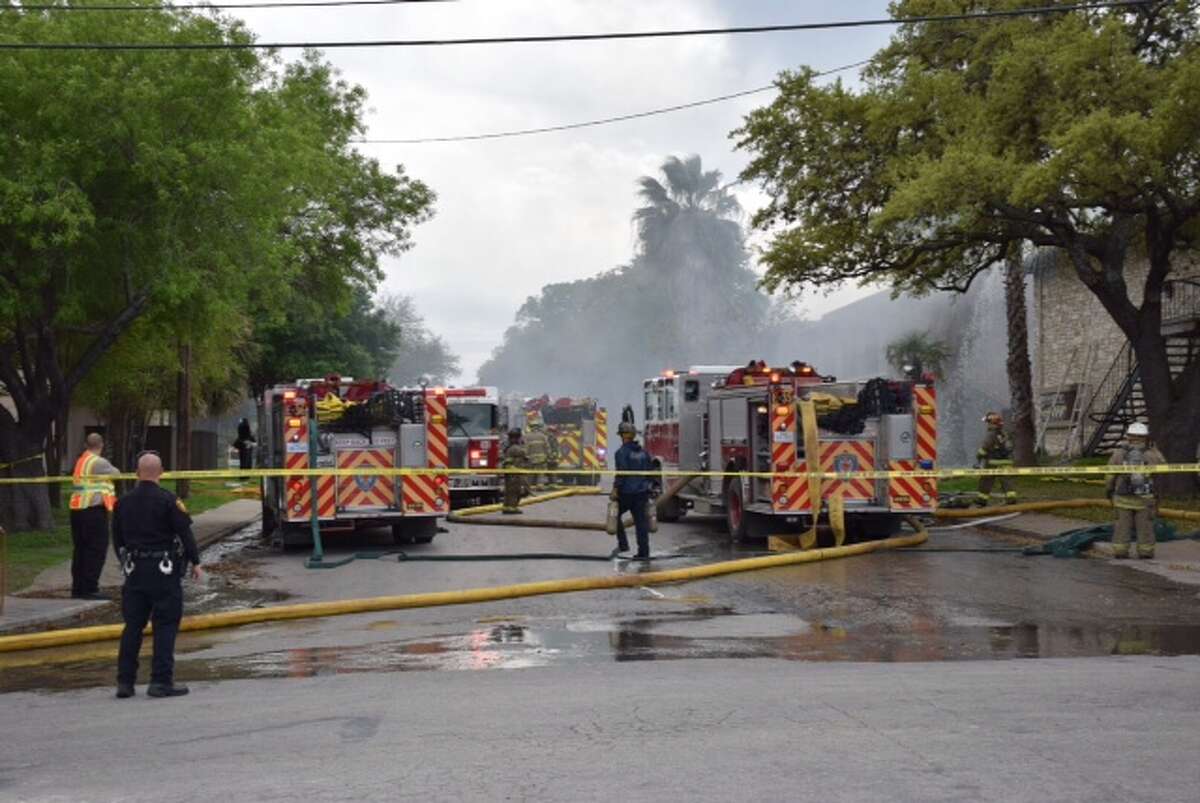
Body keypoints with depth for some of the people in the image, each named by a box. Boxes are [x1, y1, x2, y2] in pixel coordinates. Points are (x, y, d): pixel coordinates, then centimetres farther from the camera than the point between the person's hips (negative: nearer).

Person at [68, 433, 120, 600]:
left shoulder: (79, 461, 13)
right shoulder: (99, 462, -11)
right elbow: (117, 474, -1)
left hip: (76, 509, 8)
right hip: (94, 509, -8)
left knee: (79, 549, 13)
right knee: (96, 550, -3)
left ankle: (77, 588, 18)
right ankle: (90, 589, -4)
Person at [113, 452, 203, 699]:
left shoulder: (124, 502, 6)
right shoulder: (168, 500, -10)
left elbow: (117, 539, 15)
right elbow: (185, 533, -9)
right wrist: (195, 562, 1)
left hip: (135, 570, 5)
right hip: (164, 570, -5)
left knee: (133, 625, 11)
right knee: (165, 625, 1)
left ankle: (125, 681, 13)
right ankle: (161, 681, -1)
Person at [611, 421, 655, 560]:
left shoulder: (622, 452, -10)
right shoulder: (643, 452, 10)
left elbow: (621, 473, -18)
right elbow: (650, 471, 14)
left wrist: (615, 489, -14)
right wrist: (649, 487, 22)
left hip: (626, 492, -5)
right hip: (642, 492, 5)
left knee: (616, 514, 16)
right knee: (641, 521, 6)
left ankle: (623, 544, 10)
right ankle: (643, 553, 5)